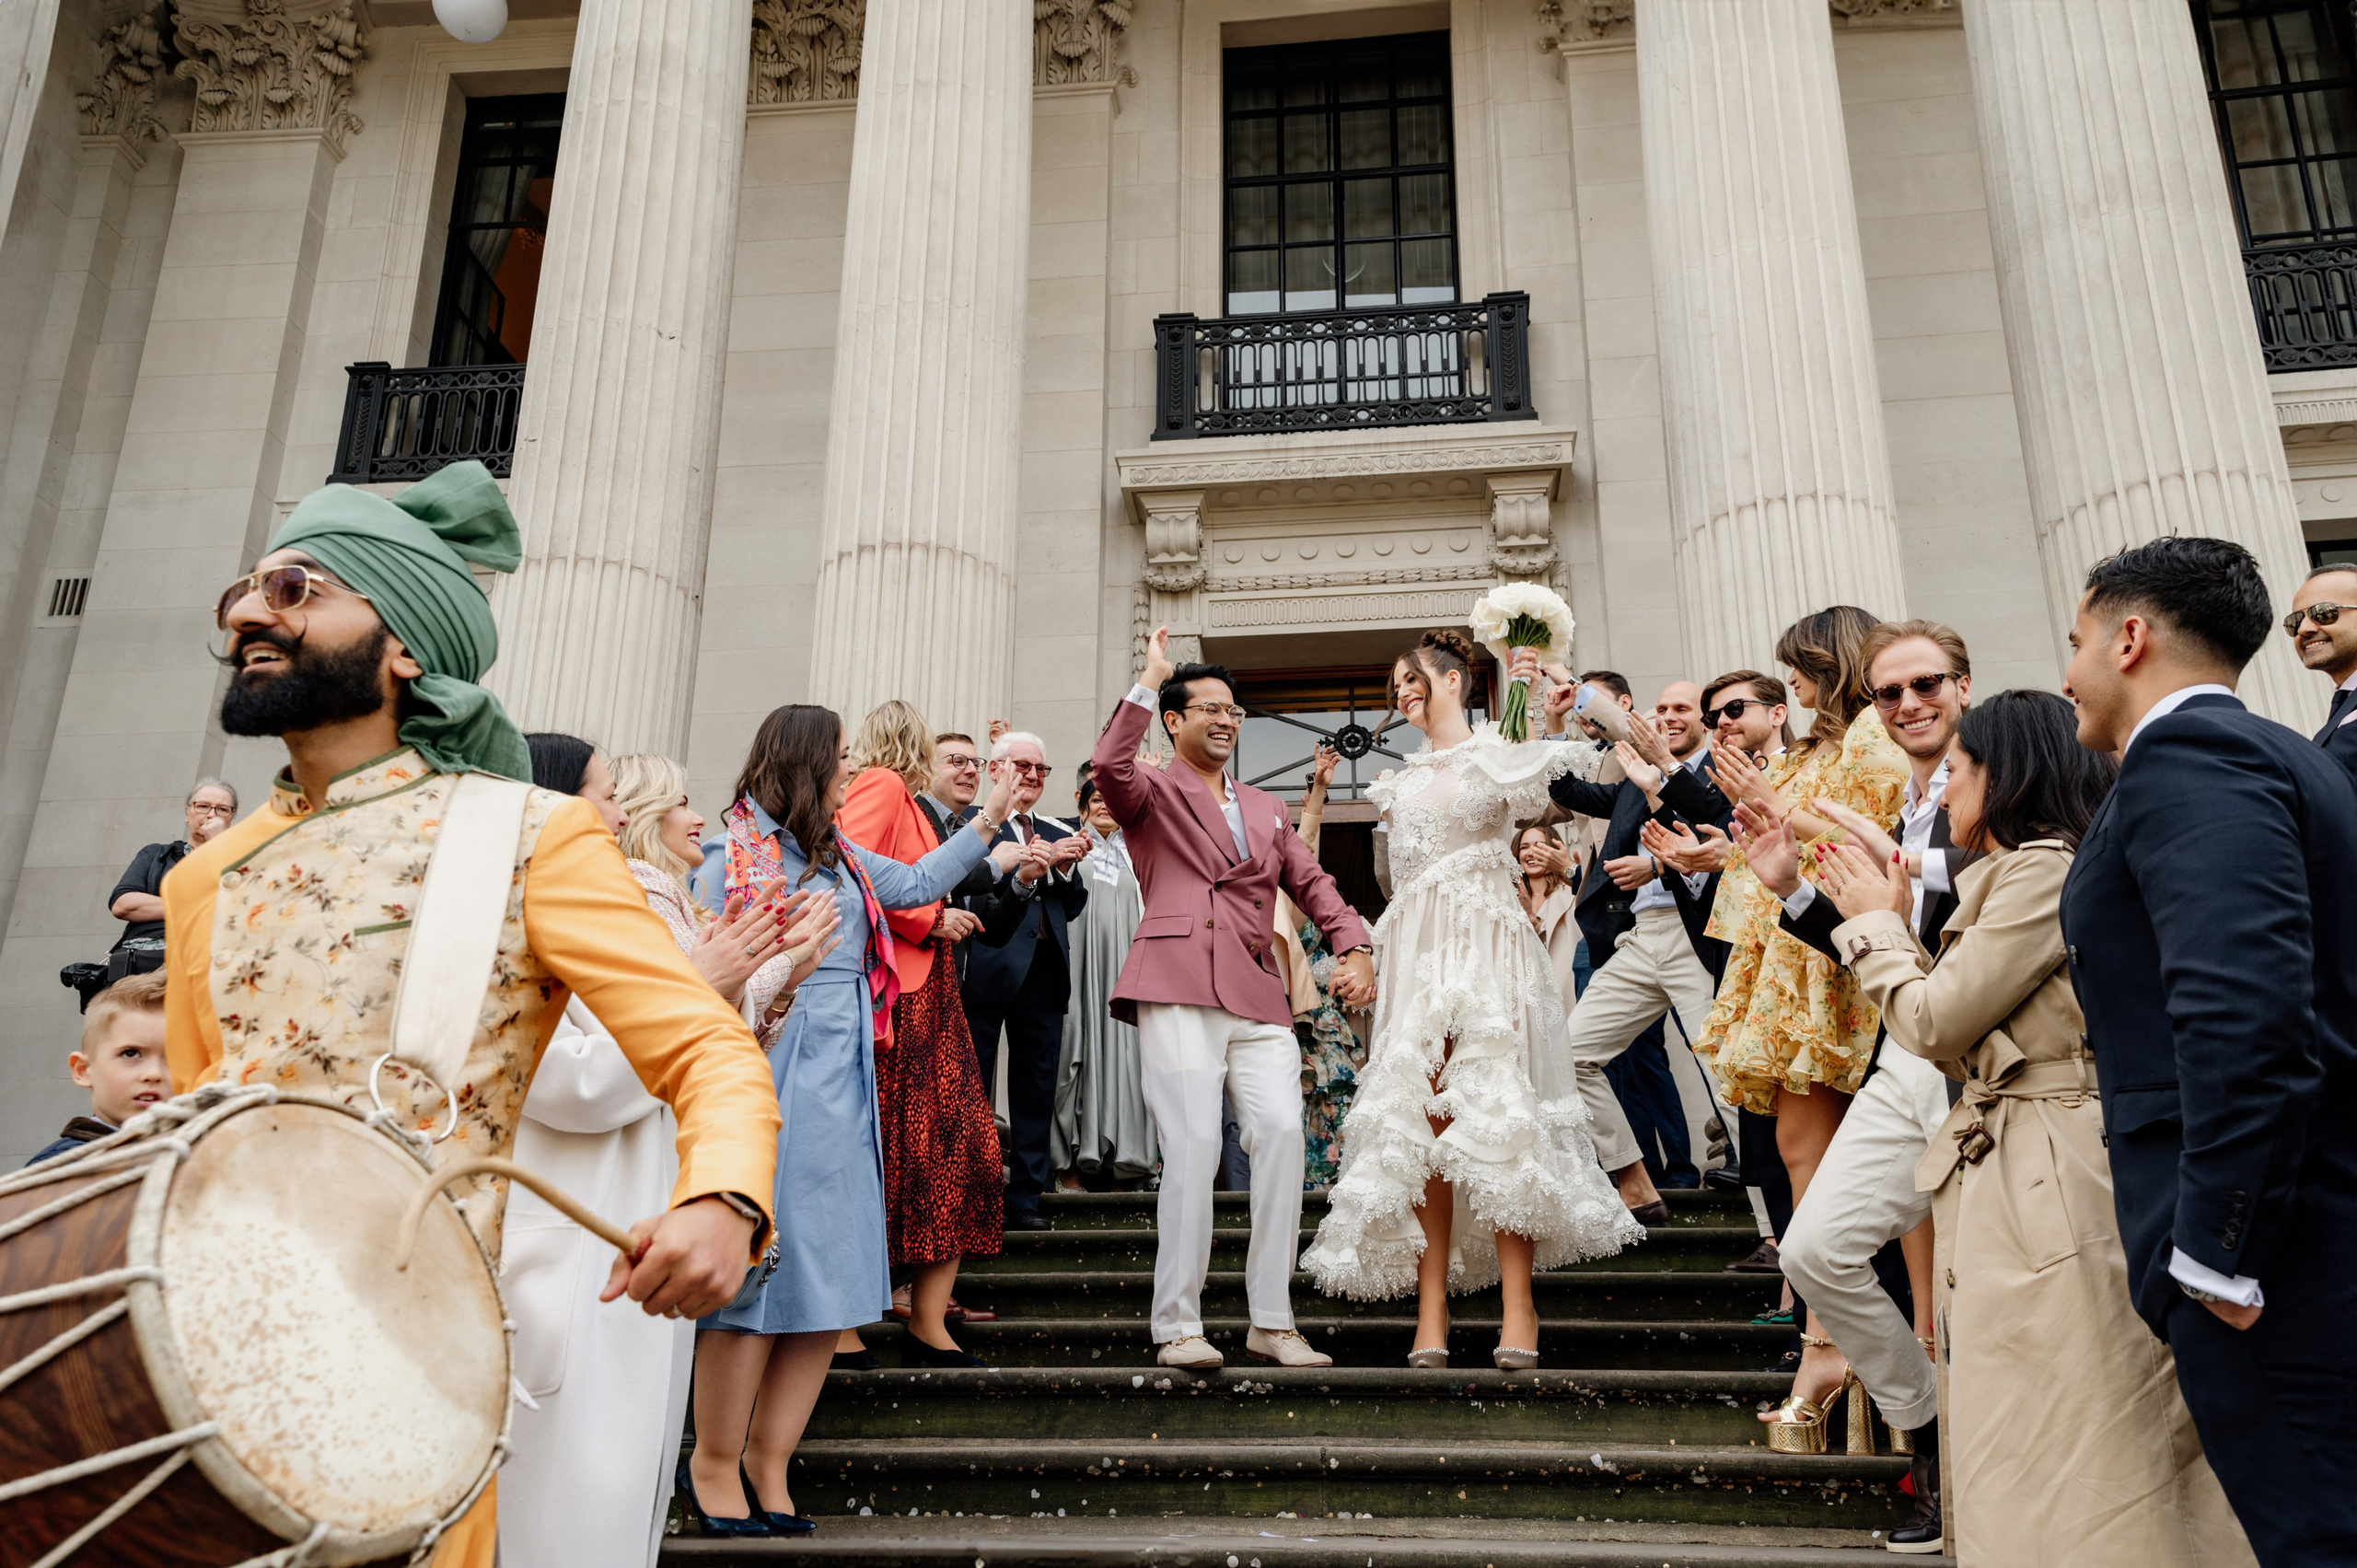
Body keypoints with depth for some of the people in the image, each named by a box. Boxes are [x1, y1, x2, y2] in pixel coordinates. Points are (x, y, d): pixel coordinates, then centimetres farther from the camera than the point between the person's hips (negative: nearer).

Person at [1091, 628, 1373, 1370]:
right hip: (1178, 989, -5)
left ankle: (1271, 1321, 2)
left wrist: (1353, 949, 7)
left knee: (1282, 1133, -9)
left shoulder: (1265, 809, 28)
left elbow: (1313, 884, 24)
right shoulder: (1153, 793, 10)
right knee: (1192, 1149, -10)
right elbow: (1107, 766, -13)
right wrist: (1149, 680, -9)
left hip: (1258, 997, 5)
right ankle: (1177, 1325, 2)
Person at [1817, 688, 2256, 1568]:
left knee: (2062, 1494, -3)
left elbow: (1934, 1022, -14)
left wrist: (1877, 922, 2)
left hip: (2049, 1190, -10)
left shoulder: (2043, 869, -13)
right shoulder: (2019, 875, 18)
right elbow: (1963, 1049, 15)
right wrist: (1896, 924, 15)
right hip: (2011, 1181, 10)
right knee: (2020, 1478, 15)